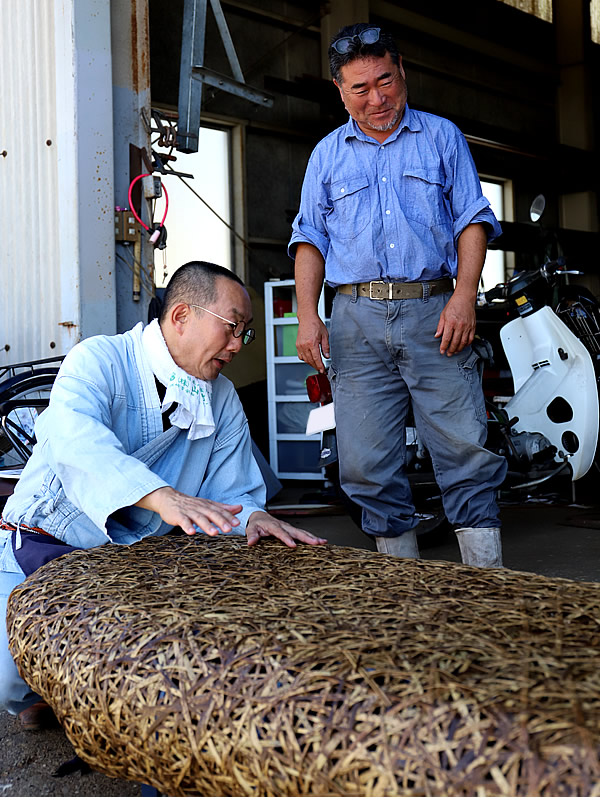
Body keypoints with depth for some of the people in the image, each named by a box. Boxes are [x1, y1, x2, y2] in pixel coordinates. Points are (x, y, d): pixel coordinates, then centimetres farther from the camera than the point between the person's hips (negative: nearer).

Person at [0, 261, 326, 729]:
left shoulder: (224, 401, 7)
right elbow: (73, 434, -32)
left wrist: (252, 518, -20)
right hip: (44, 544, -4)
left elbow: (232, 494, 6)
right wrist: (161, 496, -48)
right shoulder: (99, 359, -11)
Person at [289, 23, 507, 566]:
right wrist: (307, 315, 1)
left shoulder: (442, 137, 14)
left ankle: (489, 579, 0)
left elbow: (473, 219, 8)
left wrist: (465, 296, -7)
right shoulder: (328, 155, 18)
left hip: (434, 314, -1)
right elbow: (310, 238, 15)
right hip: (358, 321, 2)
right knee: (367, 462, 0)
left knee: (466, 448, -8)